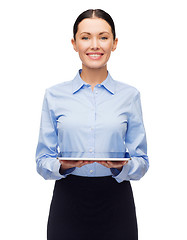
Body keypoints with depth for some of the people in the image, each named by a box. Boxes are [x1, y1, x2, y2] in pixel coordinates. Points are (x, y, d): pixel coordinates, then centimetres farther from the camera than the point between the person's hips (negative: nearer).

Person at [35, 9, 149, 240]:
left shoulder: (130, 95, 1)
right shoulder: (54, 95, 1)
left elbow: (141, 162, 2)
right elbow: (42, 161, 2)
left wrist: (122, 166, -18)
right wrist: (62, 166, -18)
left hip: (115, 202, 0)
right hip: (68, 202, 0)